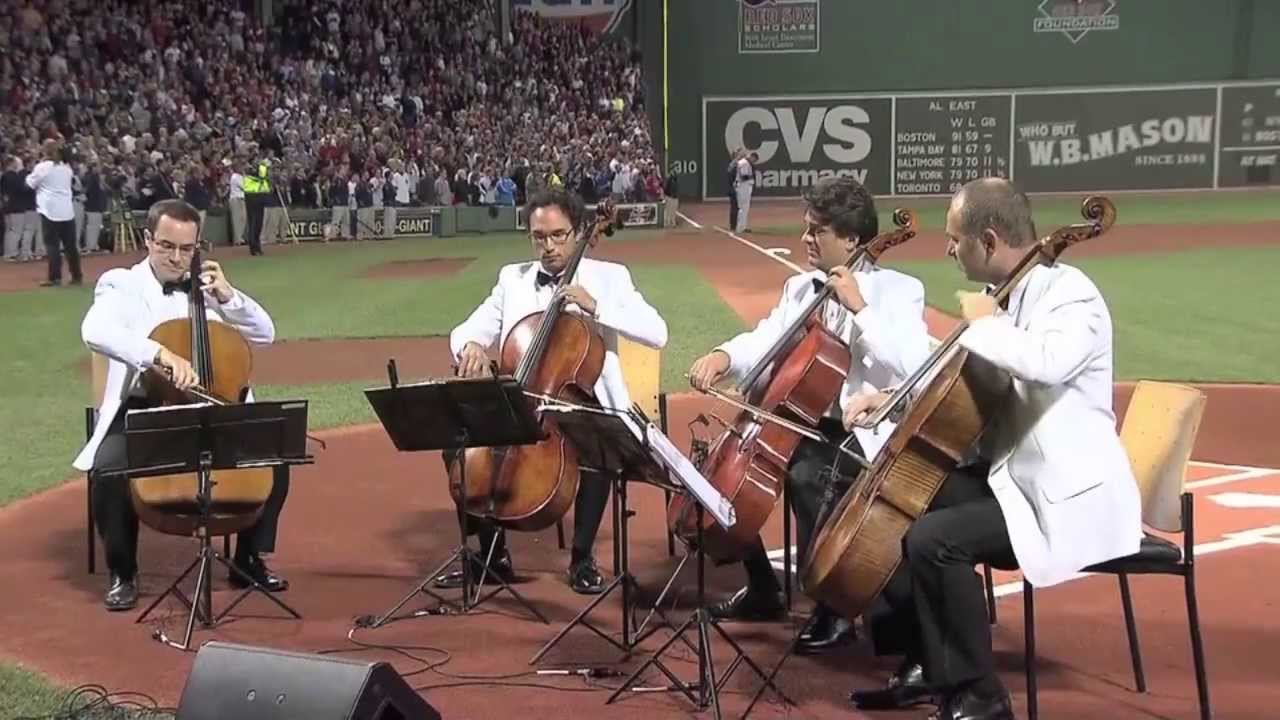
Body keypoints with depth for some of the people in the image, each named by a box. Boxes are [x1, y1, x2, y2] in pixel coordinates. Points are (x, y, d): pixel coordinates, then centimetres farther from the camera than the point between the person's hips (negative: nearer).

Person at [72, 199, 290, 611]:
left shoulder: (205, 290, 9)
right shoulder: (120, 284, -4)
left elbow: (265, 334, 9)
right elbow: (95, 331, -28)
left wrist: (227, 296, -7)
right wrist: (162, 354, -42)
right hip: (140, 412, -3)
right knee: (109, 471, -31)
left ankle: (249, 561, 5)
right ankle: (122, 573, -5)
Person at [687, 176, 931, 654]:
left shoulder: (897, 290, -7)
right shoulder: (799, 287, 12)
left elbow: (913, 367, -22)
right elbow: (765, 341, 6)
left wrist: (859, 308, -22)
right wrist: (724, 356, -15)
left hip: (865, 434, -7)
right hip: (802, 421, 8)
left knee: (806, 476, -33)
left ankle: (836, 608, -14)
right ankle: (762, 589, 17)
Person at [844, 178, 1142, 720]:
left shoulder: (1070, 293, -18)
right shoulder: (1007, 294, 8)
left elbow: (1048, 364, -41)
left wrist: (984, 324, -23)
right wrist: (892, 397, 7)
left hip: (1067, 497, -10)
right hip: (1005, 474, 10)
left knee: (932, 540, -25)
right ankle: (924, 665, 17)